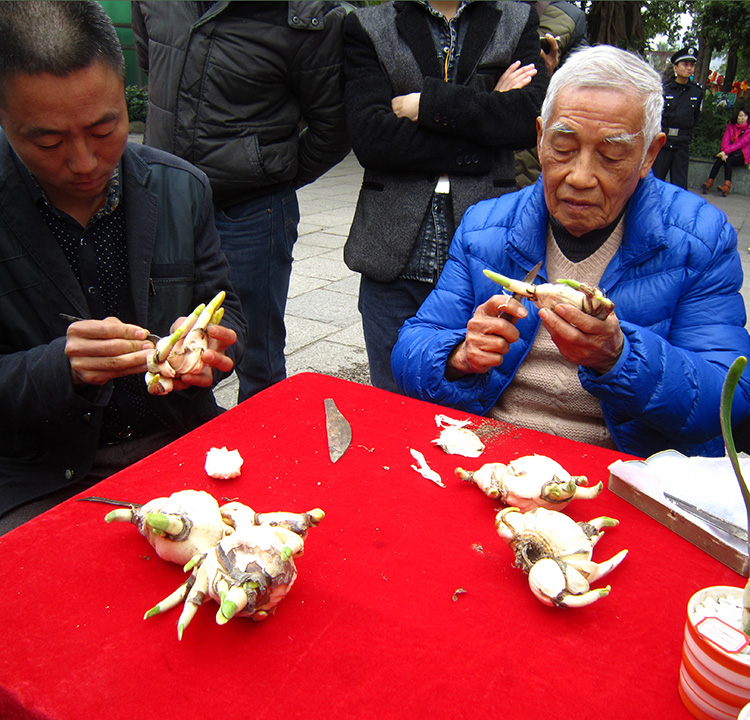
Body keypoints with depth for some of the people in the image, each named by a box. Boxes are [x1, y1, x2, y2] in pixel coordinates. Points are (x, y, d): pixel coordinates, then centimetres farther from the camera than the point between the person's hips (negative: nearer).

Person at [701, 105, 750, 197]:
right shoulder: (731, 125, 8)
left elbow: (741, 143, -15)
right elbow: (725, 140, -3)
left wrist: (725, 152, -26)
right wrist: (724, 153, -22)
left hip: (742, 155, -4)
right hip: (731, 152, 4)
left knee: (727, 160, -33)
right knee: (720, 158, -28)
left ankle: (727, 186, -47)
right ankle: (709, 183, -38)